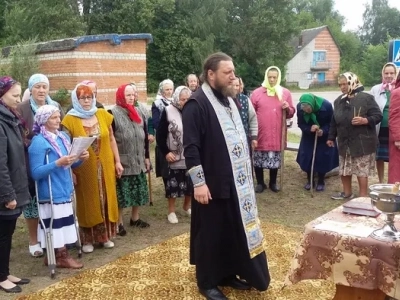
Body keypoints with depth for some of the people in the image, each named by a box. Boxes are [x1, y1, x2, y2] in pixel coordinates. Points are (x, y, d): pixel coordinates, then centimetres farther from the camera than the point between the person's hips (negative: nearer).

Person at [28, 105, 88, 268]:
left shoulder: (63, 137, 9)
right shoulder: (38, 142, -14)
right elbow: (35, 173, -18)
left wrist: (80, 159, -4)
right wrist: (58, 163, -26)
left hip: (64, 190, 8)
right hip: (51, 193, -8)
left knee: (61, 223, 13)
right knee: (56, 224, -2)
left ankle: (56, 255, 24)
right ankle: (61, 256, 11)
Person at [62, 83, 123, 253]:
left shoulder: (103, 115, 2)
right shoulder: (70, 120, -7)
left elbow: (111, 139, 8)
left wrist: (117, 162, 7)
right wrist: (70, 170, -10)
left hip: (105, 166, 3)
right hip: (84, 169, -3)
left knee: (106, 200, 11)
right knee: (87, 203, 6)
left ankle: (106, 236, 25)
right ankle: (87, 239, 17)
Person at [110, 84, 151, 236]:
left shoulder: (139, 113, 11)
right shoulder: (113, 113, -9)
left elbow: (145, 137, 14)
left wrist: (147, 157, 12)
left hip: (138, 160, 6)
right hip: (122, 161, -6)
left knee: (138, 191, 13)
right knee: (121, 193, 0)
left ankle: (135, 218, 29)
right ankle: (119, 222, 12)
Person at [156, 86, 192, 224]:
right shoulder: (168, 111, -8)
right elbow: (160, 135, -5)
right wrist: (165, 152, -10)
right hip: (174, 156, -3)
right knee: (173, 184, 5)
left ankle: (187, 206, 35)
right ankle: (171, 211, 20)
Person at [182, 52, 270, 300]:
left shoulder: (228, 100, 11)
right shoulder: (197, 104, -15)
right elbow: (191, 148, -19)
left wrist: (247, 170, 18)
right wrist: (199, 182, -21)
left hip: (236, 179, 8)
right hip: (212, 182, -8)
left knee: (234, 230, 16)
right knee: (211, 232, 5)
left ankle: (228, 274, 32)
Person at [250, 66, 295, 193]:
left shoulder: (285, 93, 6)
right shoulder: (257, 92, 0)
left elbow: (291, 113, 10)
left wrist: (287, 109, -12)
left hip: (276, 134, 1)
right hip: (260, 134, -1)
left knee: (275, 159, 9)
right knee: (258, 159, 3)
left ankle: (273, 183, 25)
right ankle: (260, 183, 18)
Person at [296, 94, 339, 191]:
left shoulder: (326, 105, -29)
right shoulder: (299, 107, -24)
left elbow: (332, 123, -16)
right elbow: (300, 124, -13)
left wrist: (323, 131, -34)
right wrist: (309, 128, -33)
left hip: (324, 137, -2)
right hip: (308, 137, 2)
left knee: (322, 159, -1)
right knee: (307, 158, 1)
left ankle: (321, 182, 17)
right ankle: (310, 181, 19)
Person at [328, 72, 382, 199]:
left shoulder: (366, 98, -9)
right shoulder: (338, 101, 12)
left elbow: (378, 116, -10)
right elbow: (334, 121, 18)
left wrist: (365, 120, -27)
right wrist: (331, 137, 17)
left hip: (362, 142, -7)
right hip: (344, 142, 7)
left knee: (362, 170, -3)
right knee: (344, 169, 14)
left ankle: (363, 196, 8)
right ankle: (347, 192, 31)